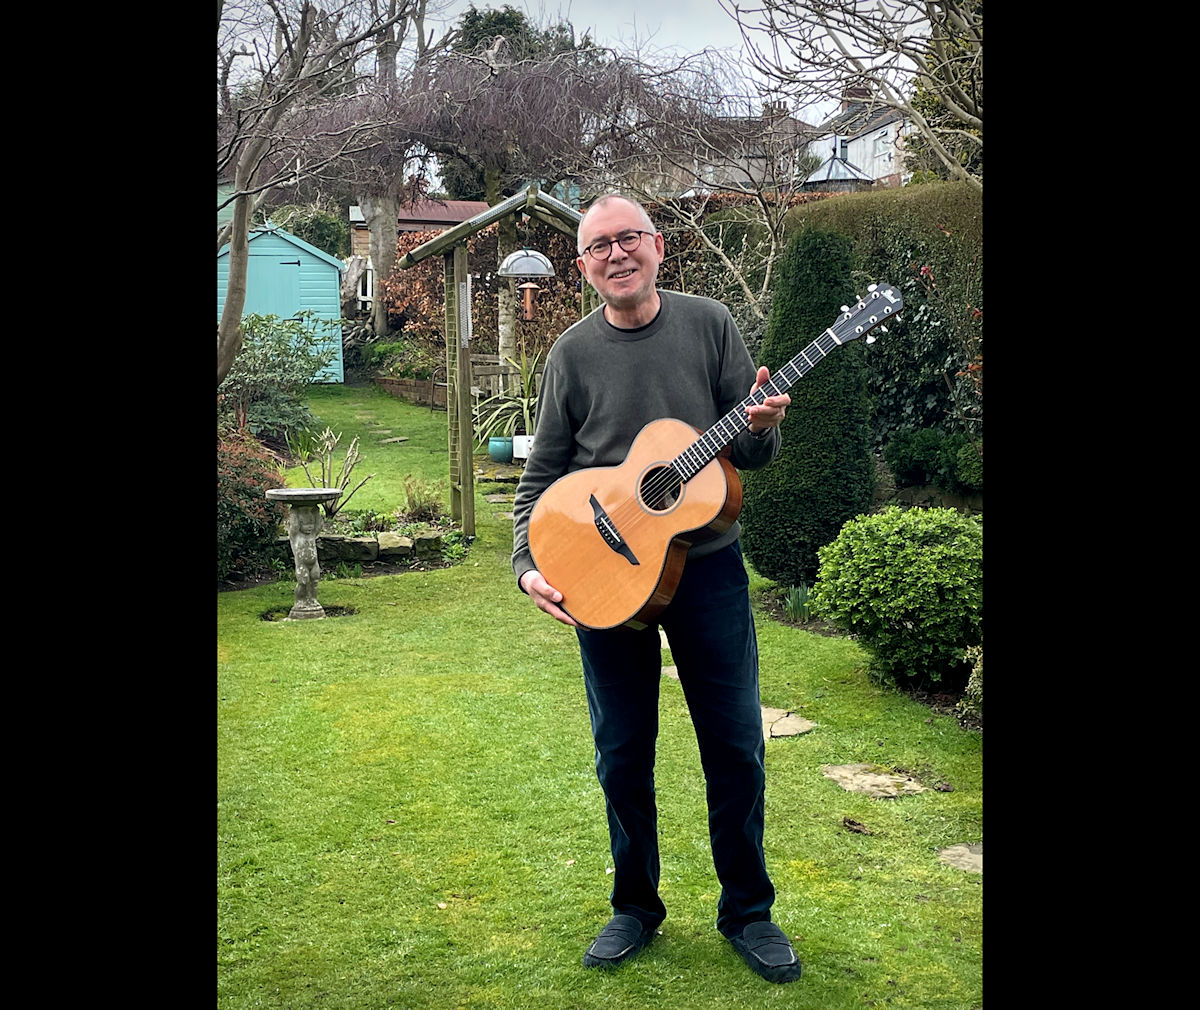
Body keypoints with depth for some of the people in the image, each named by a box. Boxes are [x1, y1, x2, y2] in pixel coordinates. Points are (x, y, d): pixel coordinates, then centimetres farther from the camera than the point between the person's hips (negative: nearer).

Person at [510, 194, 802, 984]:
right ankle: (636, 906, 29)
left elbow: (750, 453, 1)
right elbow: (541, 476, 4)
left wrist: (762, 429, -22)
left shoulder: (709, 324, 0)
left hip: (707, 564, 0)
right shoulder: (573, 353, 1)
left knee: (736, 746, 5)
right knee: (622, 754, 10)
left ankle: (747, 911, 24)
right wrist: (529, 565, -9)